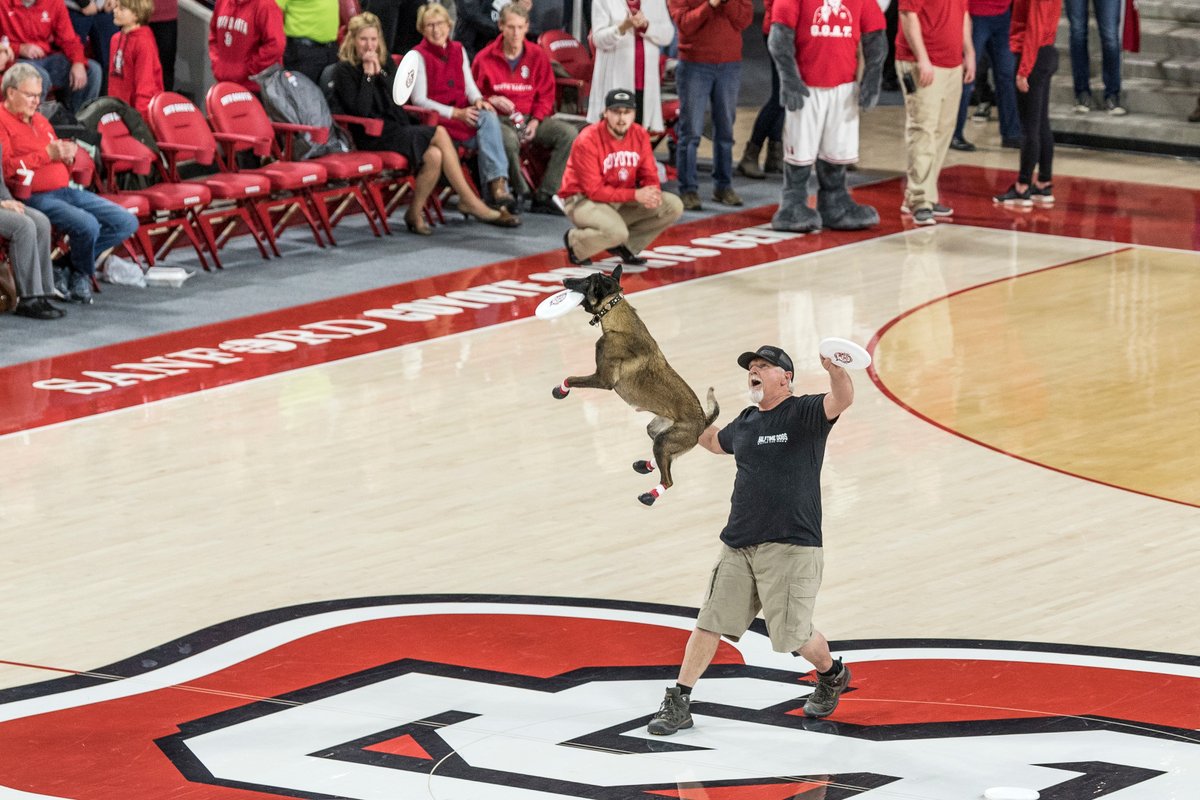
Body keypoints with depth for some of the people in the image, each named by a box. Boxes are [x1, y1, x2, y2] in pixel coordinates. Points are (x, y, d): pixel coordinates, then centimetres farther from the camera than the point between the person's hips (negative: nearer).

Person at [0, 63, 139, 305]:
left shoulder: (40, 120, 23)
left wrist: (66, 154, 8)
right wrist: (47, 154, -16)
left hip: (66, 190, 9)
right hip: (35, 197, -9)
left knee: (127, 222, -2)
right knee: (87, 224, -32)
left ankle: (66, 264, 0)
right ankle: (80, 276, -1)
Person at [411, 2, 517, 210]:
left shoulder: (458, 50, 17)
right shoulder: (418, 56, -1)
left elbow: (469, 85, 16)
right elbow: (419, 100, -7)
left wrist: (478, 100, -9)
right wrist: (455, 113, -17)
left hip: (463, 113, 5)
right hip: (437, 119, -5)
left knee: (489, 116, -29)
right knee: (486, 124, -28)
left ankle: (498, 186, -36)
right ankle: (497, 187, -34)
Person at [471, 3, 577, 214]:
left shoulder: (538, 56, 8)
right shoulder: (485, 58, 2)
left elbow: (546, 95, 11)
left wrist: (535, 122, -6)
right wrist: (492, 100, -14)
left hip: (530, 118, 4)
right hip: (498, 118, -4)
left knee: (568, 132, -21)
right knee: (509, 140, -40)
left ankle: (543, 197, -19)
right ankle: (522, 194, -18)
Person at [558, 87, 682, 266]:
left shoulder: (640, 136, -2)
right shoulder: (588, 141, -21)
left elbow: (649, 176, 3)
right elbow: (593, 190, -23)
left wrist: (652, 194, -24)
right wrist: (635, 195, -30)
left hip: (623, 200, 7)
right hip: (584, 200, -7)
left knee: (674, 206, -8)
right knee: (616, 231, -37)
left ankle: (625, 245, 6)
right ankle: (574, 242, -3)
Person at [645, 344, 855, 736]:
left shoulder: (804, 413, -5)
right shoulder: (746, 422, 14)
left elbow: (842, 400, -26)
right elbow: (716, 441, 37)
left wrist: (836, 371, -47)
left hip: (790, 547, -6)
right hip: (738, 546, 6)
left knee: (793, 636, -1)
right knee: (709, 623, 4)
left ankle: (832, 674, 30)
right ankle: (678, 705, 10)